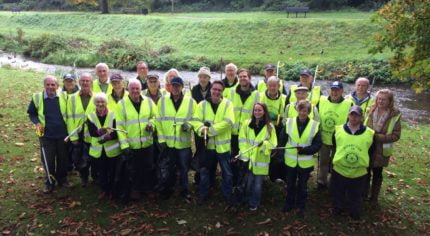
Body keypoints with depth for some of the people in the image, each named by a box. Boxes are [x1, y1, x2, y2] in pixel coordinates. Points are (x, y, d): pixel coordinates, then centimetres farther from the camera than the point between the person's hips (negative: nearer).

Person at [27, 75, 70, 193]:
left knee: (63, 158, 13)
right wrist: (37, 123, -11)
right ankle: (49, 182, 26)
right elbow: (31, 113, 6)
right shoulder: (37, 97, -7)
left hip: (62, 134, 1)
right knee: (48, 160, 7)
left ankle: (62, 179, 34)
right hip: (46, 135, -1)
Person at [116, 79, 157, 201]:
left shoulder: (149, 102, 0)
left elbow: (154, 116, 14)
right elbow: (120, 126, -8)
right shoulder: (122, 104, -7)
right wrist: (124, 145, -13)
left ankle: (146, 188, 35)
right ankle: (135, 190, 30)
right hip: (131, 145, -2)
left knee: (148, 168, 15)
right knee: (134, 170, 11)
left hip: (147, 143, 2)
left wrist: (151, 123, -11)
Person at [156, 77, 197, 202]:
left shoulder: (190, 101, -2)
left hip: (184, 142, -1)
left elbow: (195, 119, 3)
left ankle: (185, 190, 27)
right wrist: (161, 139, -3)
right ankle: (168, 188, 34)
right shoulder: (162, 100, 1)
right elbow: (159, 121, 1)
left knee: (184, 167, 10)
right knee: (169, 167, 15)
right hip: (168, 142, 1)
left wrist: (189, 124, -19)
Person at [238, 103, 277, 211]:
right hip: (248, 158, 1)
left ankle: (254, 203, 27)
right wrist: (244, 156, -8)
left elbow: (273, 144, -4)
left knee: (258, 183, 9)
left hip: (261, 160, -1)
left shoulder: (270, 126, -5)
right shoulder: (246, 124, -2)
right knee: (248, 181, 12)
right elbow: (242, 141, -2)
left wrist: (265, 144, -24)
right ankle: (247, 200, 34)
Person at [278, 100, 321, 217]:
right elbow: (282, 140, 0)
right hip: (290, 161, 2)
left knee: (302, 186, 16)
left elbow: (318, 144, -9)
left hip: (305, 162, -1)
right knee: (290, 184, 19)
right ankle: (289, 204, 39)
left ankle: (301, 207, 33)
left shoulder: (315, 125, -10)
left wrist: (304, 150, -23)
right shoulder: (289, 122, -6)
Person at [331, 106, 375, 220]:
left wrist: (363, 161, 6)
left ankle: (355, 215, 44)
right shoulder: (338, 130, -10)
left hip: (359, 173, -1)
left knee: (355, 198, 21)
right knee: (337, 195, 22)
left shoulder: (369, 133, -13)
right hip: (339, 170, 1)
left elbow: (370, 151, 4)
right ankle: (337, 210, 47)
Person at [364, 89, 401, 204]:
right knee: (366, 172, 16)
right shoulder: (370, 110, -5)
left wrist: (377, 136, -21)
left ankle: (374, 197, 34)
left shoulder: (395, 115, -12)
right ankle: (363, 194, 36)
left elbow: (396, 135, -12)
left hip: (381, 151, -2)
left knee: (377, 174, 16)